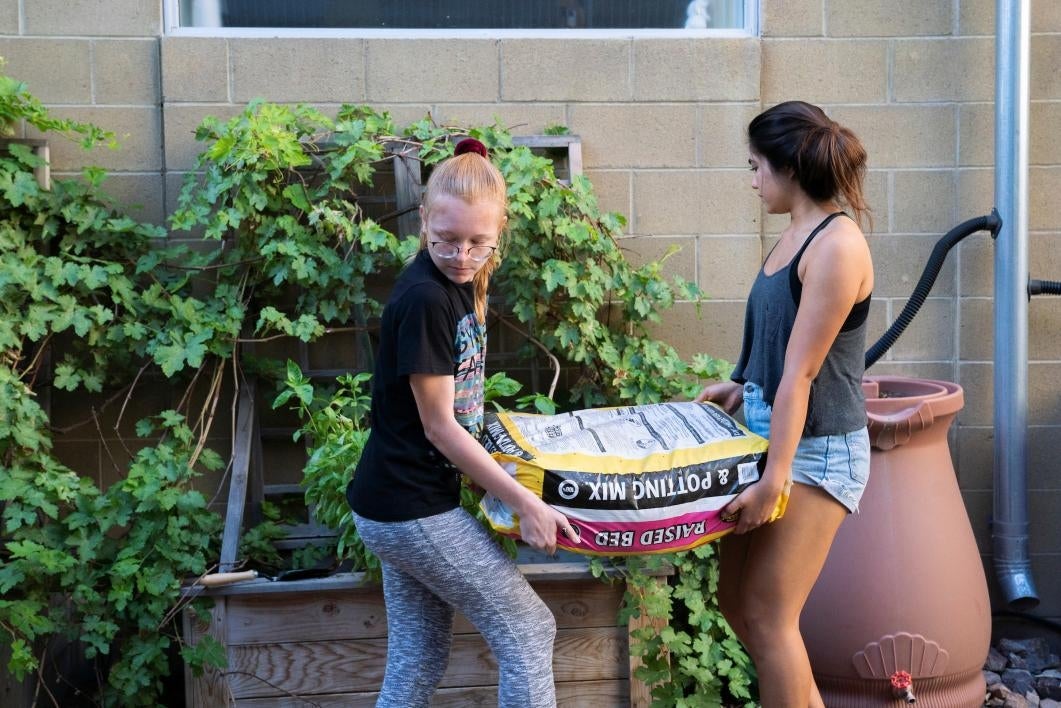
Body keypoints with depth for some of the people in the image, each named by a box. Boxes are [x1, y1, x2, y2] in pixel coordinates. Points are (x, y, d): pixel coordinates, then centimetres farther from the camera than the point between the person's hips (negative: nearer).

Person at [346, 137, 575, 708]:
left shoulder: (460, 283, 7)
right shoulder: (424, 299, -21)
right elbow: (438, 427, -19)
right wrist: (525, 503, -19)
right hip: (415, 510, -9)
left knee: (418, 659, 14)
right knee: (528, 630, 1)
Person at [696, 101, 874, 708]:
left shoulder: (837, 245, -19)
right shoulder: (799, 234, 9)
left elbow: (802, 372, -22)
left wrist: (774, 480, -22)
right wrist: (744, 385, 20)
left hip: (817, 450, -9)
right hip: (771, 431, 9)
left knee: (767, 613, -3)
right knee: (736, 601, 14)